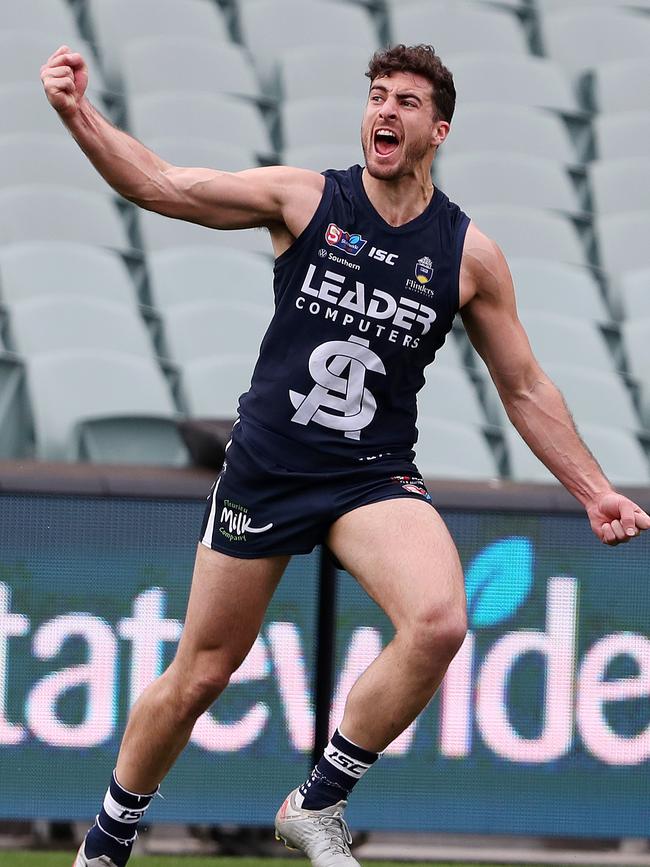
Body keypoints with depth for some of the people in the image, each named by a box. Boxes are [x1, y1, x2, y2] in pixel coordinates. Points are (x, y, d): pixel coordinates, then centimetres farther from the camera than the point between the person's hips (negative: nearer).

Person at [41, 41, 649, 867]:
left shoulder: (469, 253, 0)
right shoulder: (304, 199, -4)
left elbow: (524, 389, 9)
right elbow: (158, 184, -8)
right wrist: (79, 117, -23)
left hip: (374, 479, 0)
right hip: (264, 470, 0)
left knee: (439, 621, -28)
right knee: (197, 677, 6)